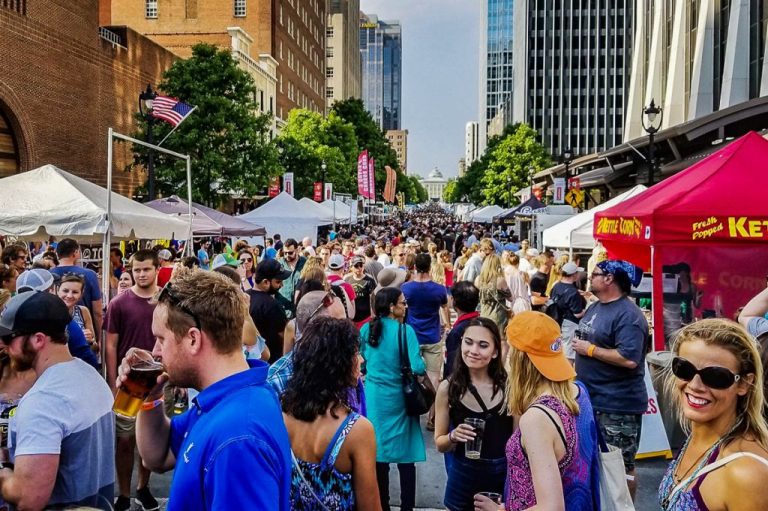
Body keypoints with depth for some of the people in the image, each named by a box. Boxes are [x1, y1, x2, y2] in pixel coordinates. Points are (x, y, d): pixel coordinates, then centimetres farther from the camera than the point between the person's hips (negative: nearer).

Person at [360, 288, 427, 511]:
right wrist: (423, 365, 3)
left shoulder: (366, 329, -1)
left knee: (378, 453, 14)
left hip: (373, 397, 4)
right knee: (405, 458, 9)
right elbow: (416, 367, -19)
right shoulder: (405, 330, -14)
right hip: (398, 398, -4)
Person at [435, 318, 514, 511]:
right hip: (464, 478, 0)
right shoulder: (448, 388, -10)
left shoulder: (508, 386, -11)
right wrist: (453, 437, -20)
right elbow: (439, 443, -1)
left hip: (503, 476, 0)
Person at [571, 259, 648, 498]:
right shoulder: (596, 306, 9)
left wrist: (590, 349, -22)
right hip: (592, 398, 10)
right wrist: (577, 344, 5)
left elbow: (629, 359, -30)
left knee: (621, 465, 4)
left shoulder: (628, 315, -20)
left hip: (618, 405, -10)